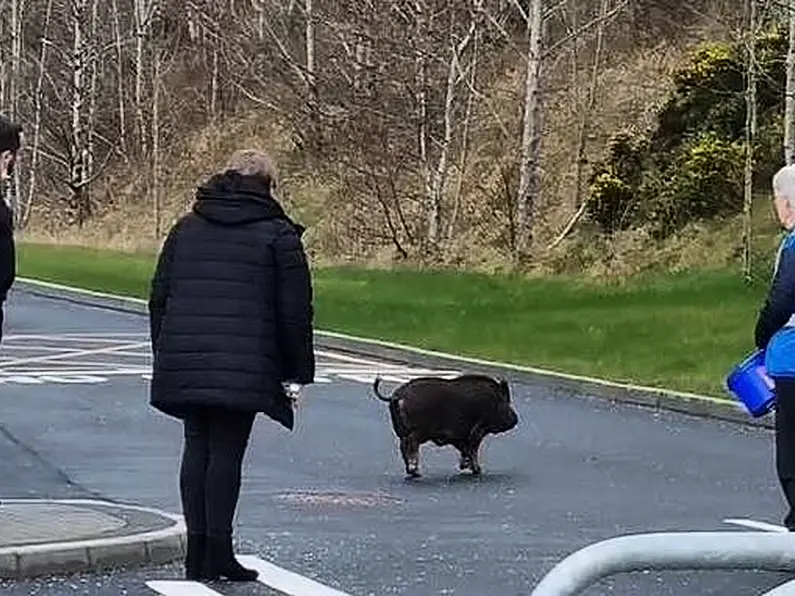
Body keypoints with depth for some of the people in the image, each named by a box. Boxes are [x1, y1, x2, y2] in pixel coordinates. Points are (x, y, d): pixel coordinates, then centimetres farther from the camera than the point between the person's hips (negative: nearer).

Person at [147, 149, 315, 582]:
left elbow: (159, 296, 16)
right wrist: (297, 371, 4)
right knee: (227, 453, -2)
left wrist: (165, 355, 22)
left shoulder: (186, 227, 15)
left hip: (184, 363, 4)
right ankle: (218, 552, -3)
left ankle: (197, 551, 11)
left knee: (197, 449, 11)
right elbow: (295, 310, -2)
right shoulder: (278, 234, 1)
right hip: (243, 366, -4)